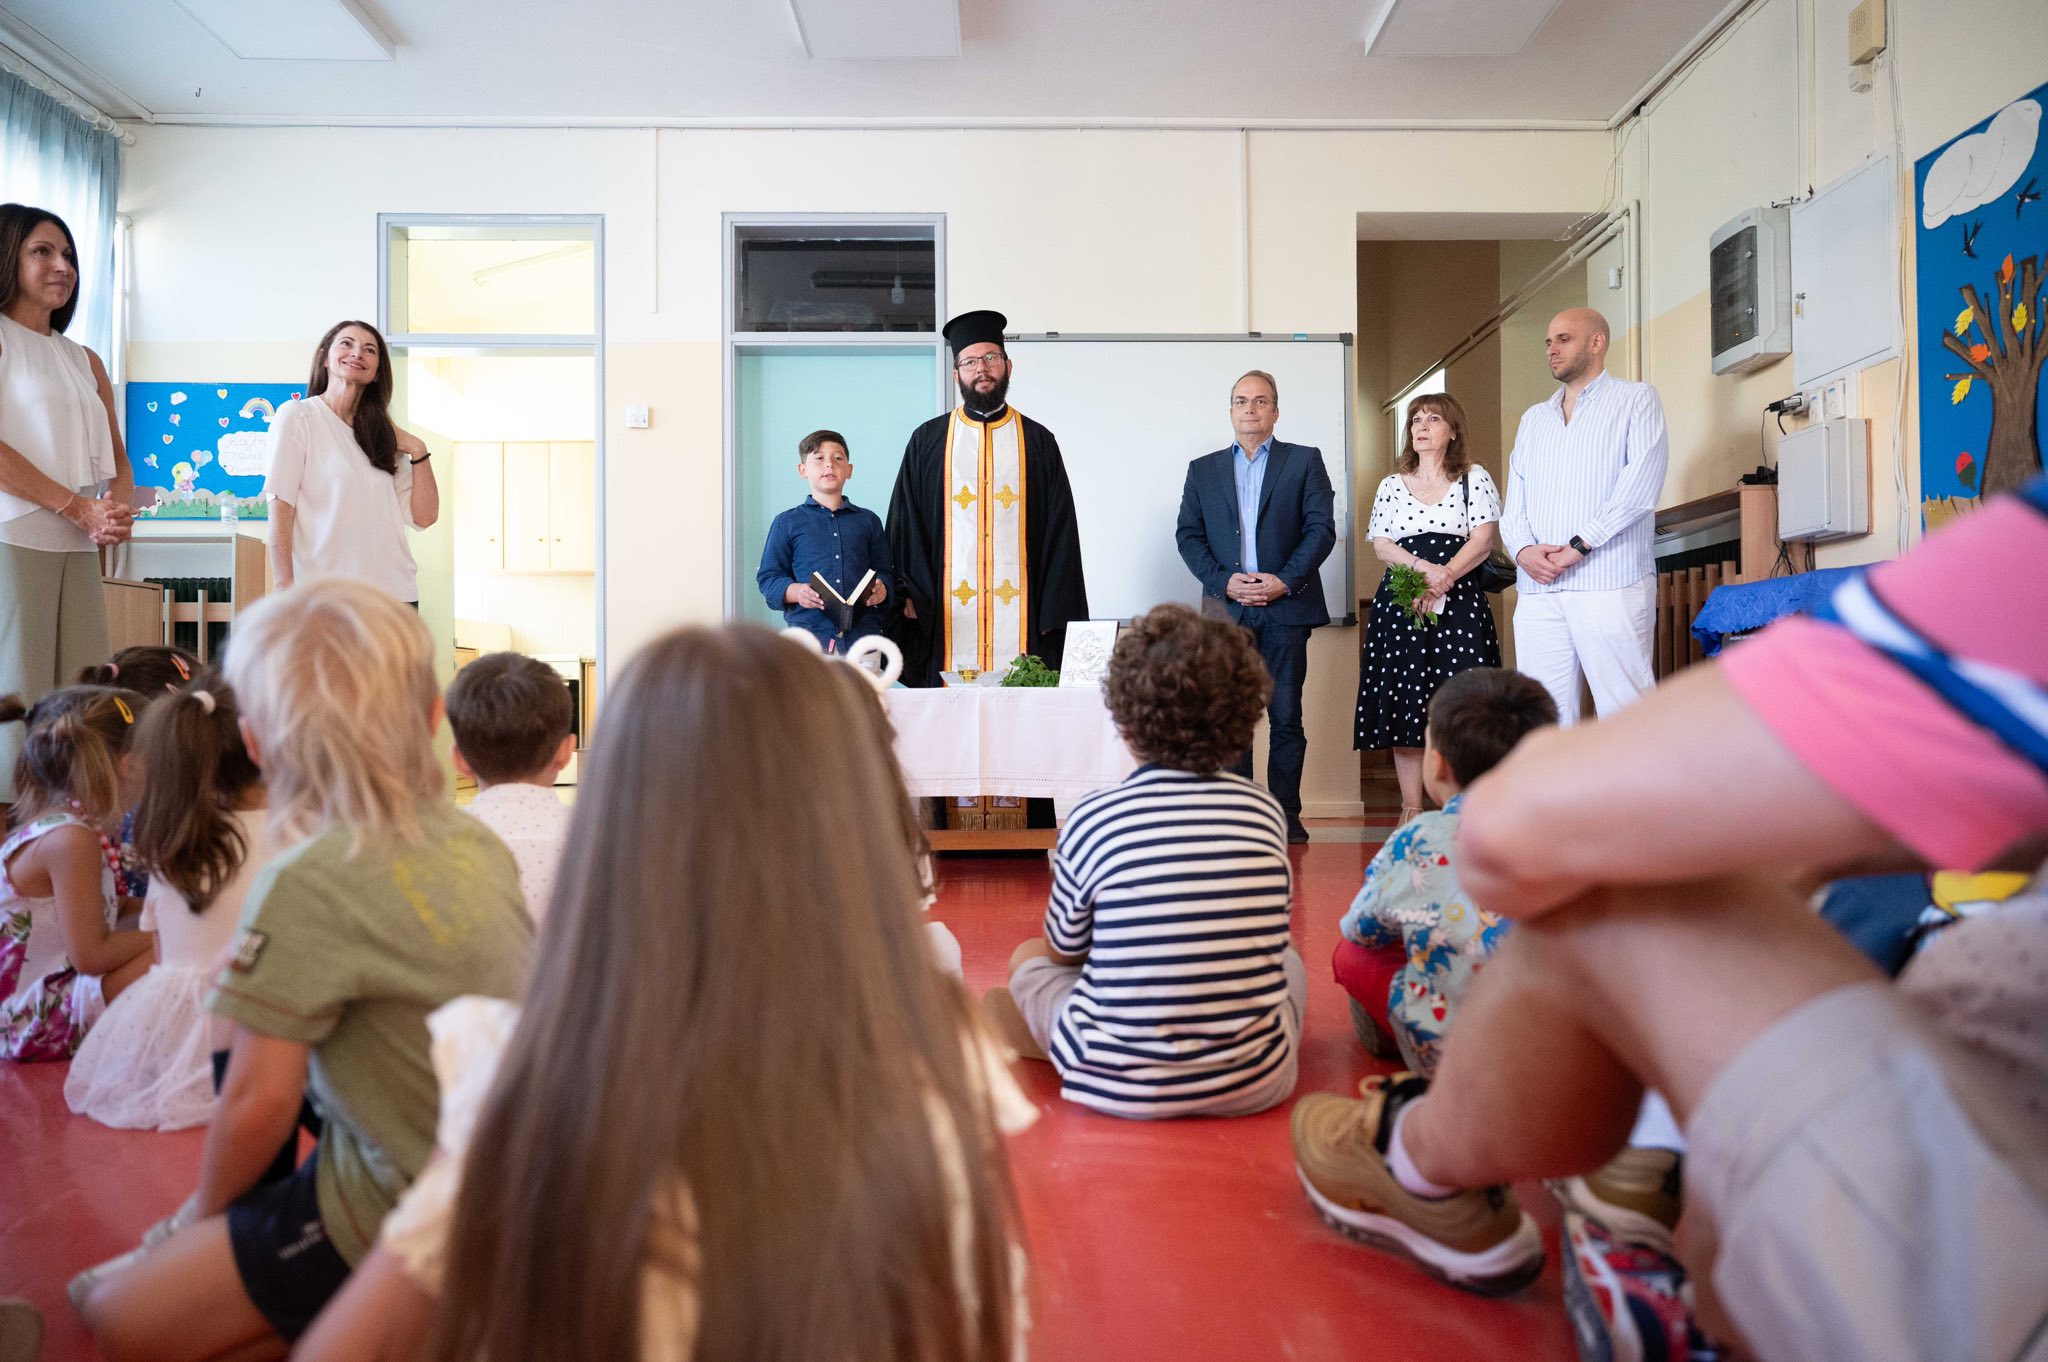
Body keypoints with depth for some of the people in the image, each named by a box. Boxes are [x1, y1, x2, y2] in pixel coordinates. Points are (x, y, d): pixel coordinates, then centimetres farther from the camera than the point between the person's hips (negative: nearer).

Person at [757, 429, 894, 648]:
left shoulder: (868, 520, 15)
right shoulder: (788, 523, 10)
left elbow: (884, 571, 17)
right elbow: (768, 577, 8)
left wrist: (881, 589, -7)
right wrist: (796, 592, -12)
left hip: (863, 634, 1)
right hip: (808, 631, -1)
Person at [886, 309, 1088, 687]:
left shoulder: (1038, 442, 10)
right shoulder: (927, 441, 11)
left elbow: (1061, 534, 7)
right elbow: (904, 527, 9)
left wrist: (1056, 614, -1)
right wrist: (908, 596, -3)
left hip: (1021, 613, 0)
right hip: (948, 619, 0)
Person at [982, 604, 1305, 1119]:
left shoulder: (1092, 819, -12)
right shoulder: (1265, 811, -3)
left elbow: (1064, 951, 4)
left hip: (1119, 1086, -3)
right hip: (1254, 1087, 3)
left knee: (1028, 958, 24)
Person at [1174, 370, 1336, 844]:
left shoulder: (1305, 461, 10)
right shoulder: (1202, 470, 15)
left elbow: (1321, 528, 1)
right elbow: (1188, 536, 8)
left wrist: (1285, 580, -11)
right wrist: (1225, 581, -7)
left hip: (1286, 606, -1)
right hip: (1226, 608, 2)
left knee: (1286, 718, 2)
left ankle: (1286, 816, 9)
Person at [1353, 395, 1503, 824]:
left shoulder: (1474, 479, 10)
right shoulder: (1391, 485, 16)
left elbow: (1483, 540, -1)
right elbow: (1381, 545, 5)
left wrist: (1443, 578, -16)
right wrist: (1426, 567, -12)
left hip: (1459, 603, -2)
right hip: (1400, 603, 2)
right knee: (1403, 702, -2)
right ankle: (1411, 809, 4)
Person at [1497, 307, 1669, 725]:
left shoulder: (1635, 400, 9)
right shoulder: (1533, 419, 24)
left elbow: (1640, 486, -6)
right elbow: (1514, 503, 17)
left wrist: (1579, 545, -13)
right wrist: (1523, 550, -4)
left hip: (1610, 584, -5)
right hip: (1537, 589, 5)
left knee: (1624, 711, -8)